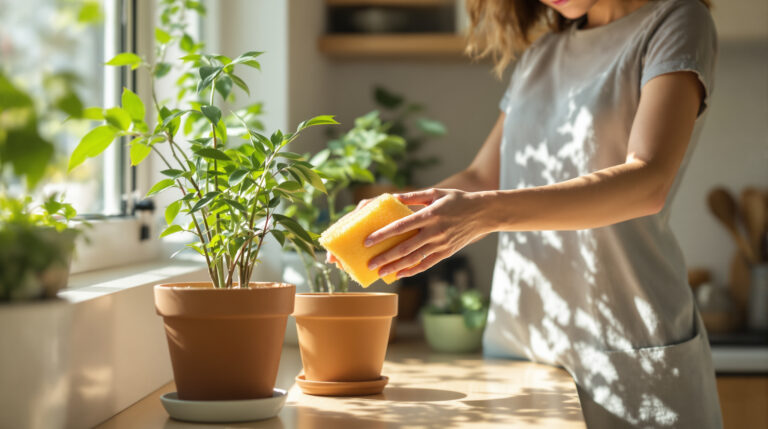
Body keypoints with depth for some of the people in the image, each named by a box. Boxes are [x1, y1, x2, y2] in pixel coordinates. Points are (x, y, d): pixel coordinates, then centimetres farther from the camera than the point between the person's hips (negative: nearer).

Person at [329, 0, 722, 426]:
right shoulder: (540, 56, 16)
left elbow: (648, 183, -20)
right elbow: (482, 176, 17)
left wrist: (487, 213, -30)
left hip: (628, 347, -5)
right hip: (515, 335, 6)